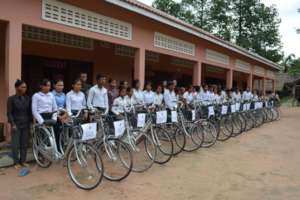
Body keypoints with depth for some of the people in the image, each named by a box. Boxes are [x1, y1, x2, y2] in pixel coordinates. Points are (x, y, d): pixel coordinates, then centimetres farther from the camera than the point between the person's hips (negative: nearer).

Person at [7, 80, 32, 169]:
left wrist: (30, 122, 8)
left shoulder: (27, 98, 5)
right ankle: (16, 162, 14)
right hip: (16, 125, -3)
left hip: (26, 124, 3)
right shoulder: (11, 99, -5)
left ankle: (23, 161, 20)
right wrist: (13, 124, -12)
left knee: (24, 144, 7)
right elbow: (9, 113, -5)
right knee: (15, 144, 2)